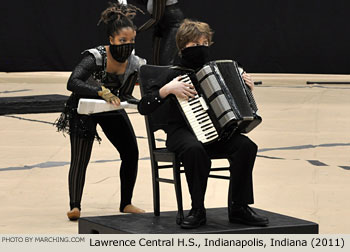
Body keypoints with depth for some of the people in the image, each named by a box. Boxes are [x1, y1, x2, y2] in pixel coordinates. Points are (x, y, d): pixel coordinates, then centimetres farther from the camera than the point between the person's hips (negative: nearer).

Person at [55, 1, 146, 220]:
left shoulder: (134, 64, -15)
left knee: (131, 153, -2)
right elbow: (73, 83, -44)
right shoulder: (95, 57, -31)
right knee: (80, 158, -13)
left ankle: (126, 203, 11)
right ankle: (75, 206, 2)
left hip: (112, 110, 5)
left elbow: (125, 96, -5)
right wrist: (102, 92, -54)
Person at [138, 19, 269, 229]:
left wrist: (245, 86, 11)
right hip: (182, 131, -4)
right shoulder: (174, 74, 2)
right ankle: (198, 210, -23)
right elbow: (143, 107, -7)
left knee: (246, 146, -23)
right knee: (195, 149, -39)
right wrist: (168, 90, -19)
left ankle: (239, 207, -15)